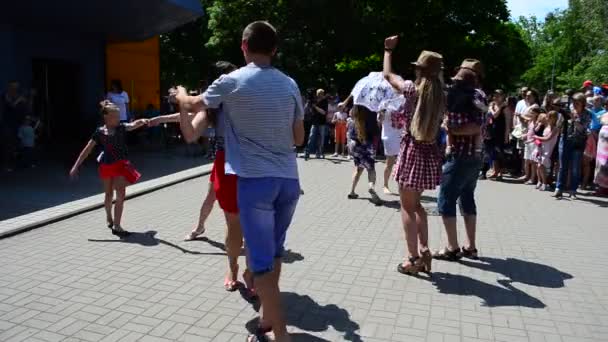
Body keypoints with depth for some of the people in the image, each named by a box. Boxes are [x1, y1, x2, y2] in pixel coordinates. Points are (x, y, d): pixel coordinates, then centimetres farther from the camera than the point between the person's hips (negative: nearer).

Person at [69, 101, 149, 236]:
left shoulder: (121, 128, -3)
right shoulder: (100, 132, -8)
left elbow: (134, 124, -17)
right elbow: (87, 150, -4)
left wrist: (143, 121, -41)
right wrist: (76, 166, -5)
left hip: (120, 165, 1)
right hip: (106, 166, -1)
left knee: (120, 194, -3)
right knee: (109, 194, 16)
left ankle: (116, 226, 6)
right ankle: (109, 217, 42)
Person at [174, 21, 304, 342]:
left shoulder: (231, 82, -3)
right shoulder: (290, 85, 8)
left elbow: (192, 105, 15)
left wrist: (181, 94, 36)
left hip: (254, 180, -5)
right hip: (289, 180, 5)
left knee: (262, 260, 2)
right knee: (274, 252, 18)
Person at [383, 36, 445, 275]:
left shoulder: (413, 89, -9)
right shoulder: (441, 96, 4)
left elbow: (387, 75, 7)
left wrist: (388, 50, 21)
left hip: (412, 152, -6)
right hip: (431, 154, 6)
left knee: (407, 207, 5)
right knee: (416, 204, 21)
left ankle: (414, 259, 7)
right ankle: (424, 252, 21)